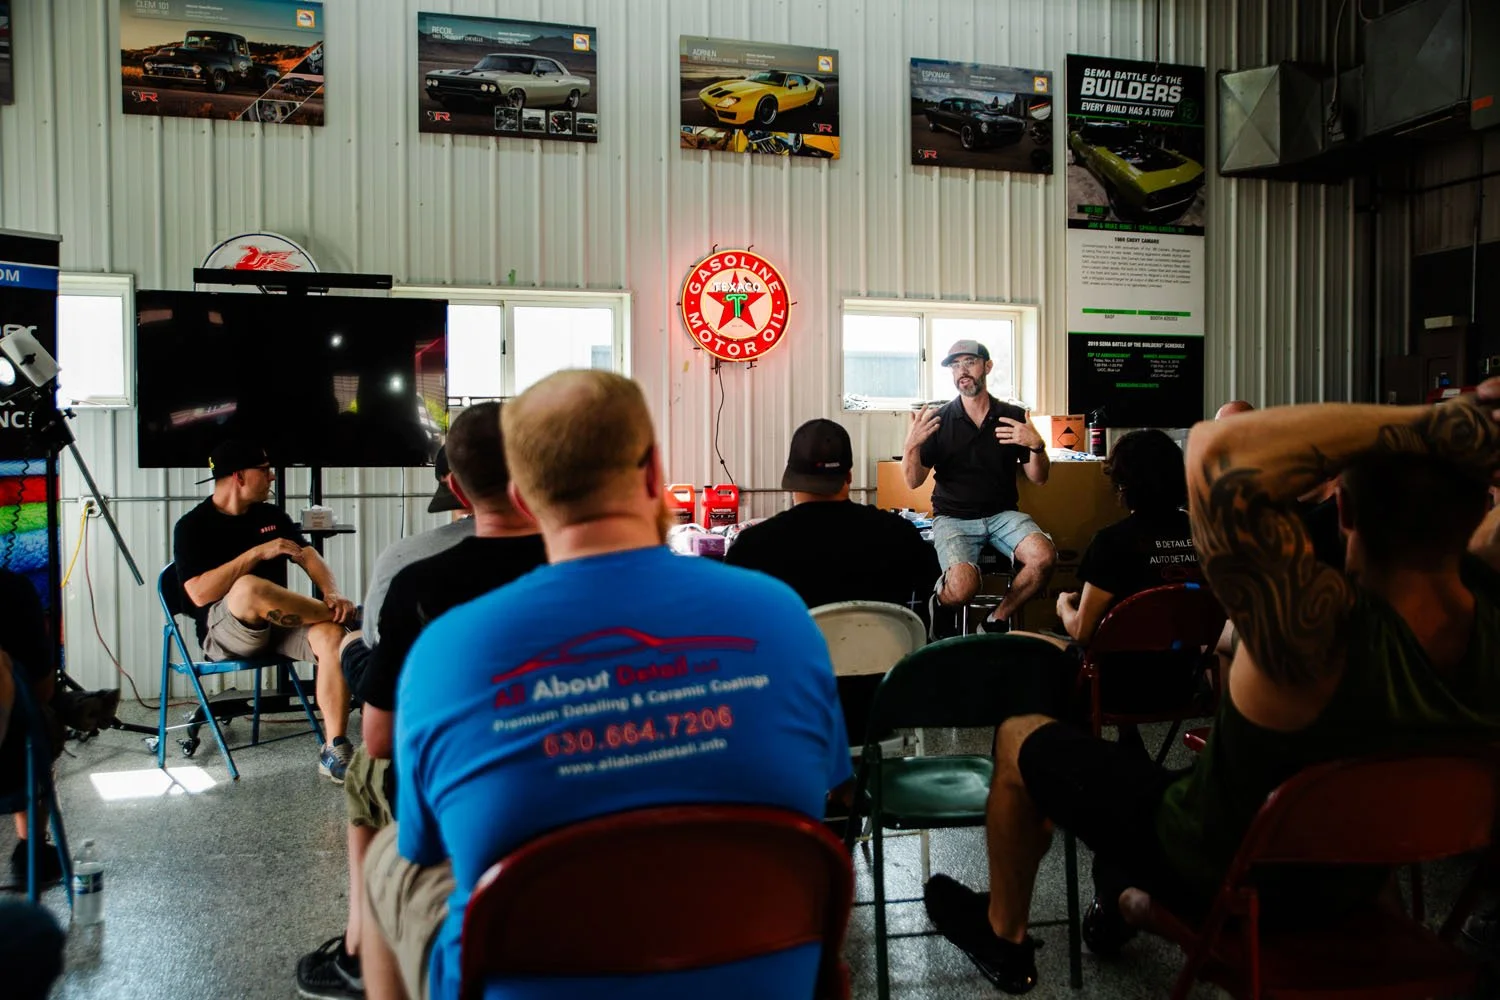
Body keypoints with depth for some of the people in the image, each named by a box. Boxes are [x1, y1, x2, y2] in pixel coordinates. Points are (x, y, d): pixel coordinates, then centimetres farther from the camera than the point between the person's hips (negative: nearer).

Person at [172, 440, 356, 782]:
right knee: (248, 588, -38)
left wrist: (333, 593, -16)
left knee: (332, 636, -28)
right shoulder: (192, 526, -2)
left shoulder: (272, 516, 14)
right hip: (224, 633, -4)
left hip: (278, 627, 4)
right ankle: (339, 613, -15)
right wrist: (258, 552, -18)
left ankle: (335, 749, -28)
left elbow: (310, 558, 6)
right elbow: (200, 593, -15)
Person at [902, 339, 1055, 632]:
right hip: (953, 517, -2)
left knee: (1044, 556, -27)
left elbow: (1038, 478, 5)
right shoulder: (939, 421, 1)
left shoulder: (1014, 417, 5)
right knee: (963, 586, -30)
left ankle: (998, 619, -4)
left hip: (1002, 514, 3)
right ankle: (934, 611, 6)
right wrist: (912, 445, -21)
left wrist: (1036, 445, -15)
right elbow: (913, 481, -1)